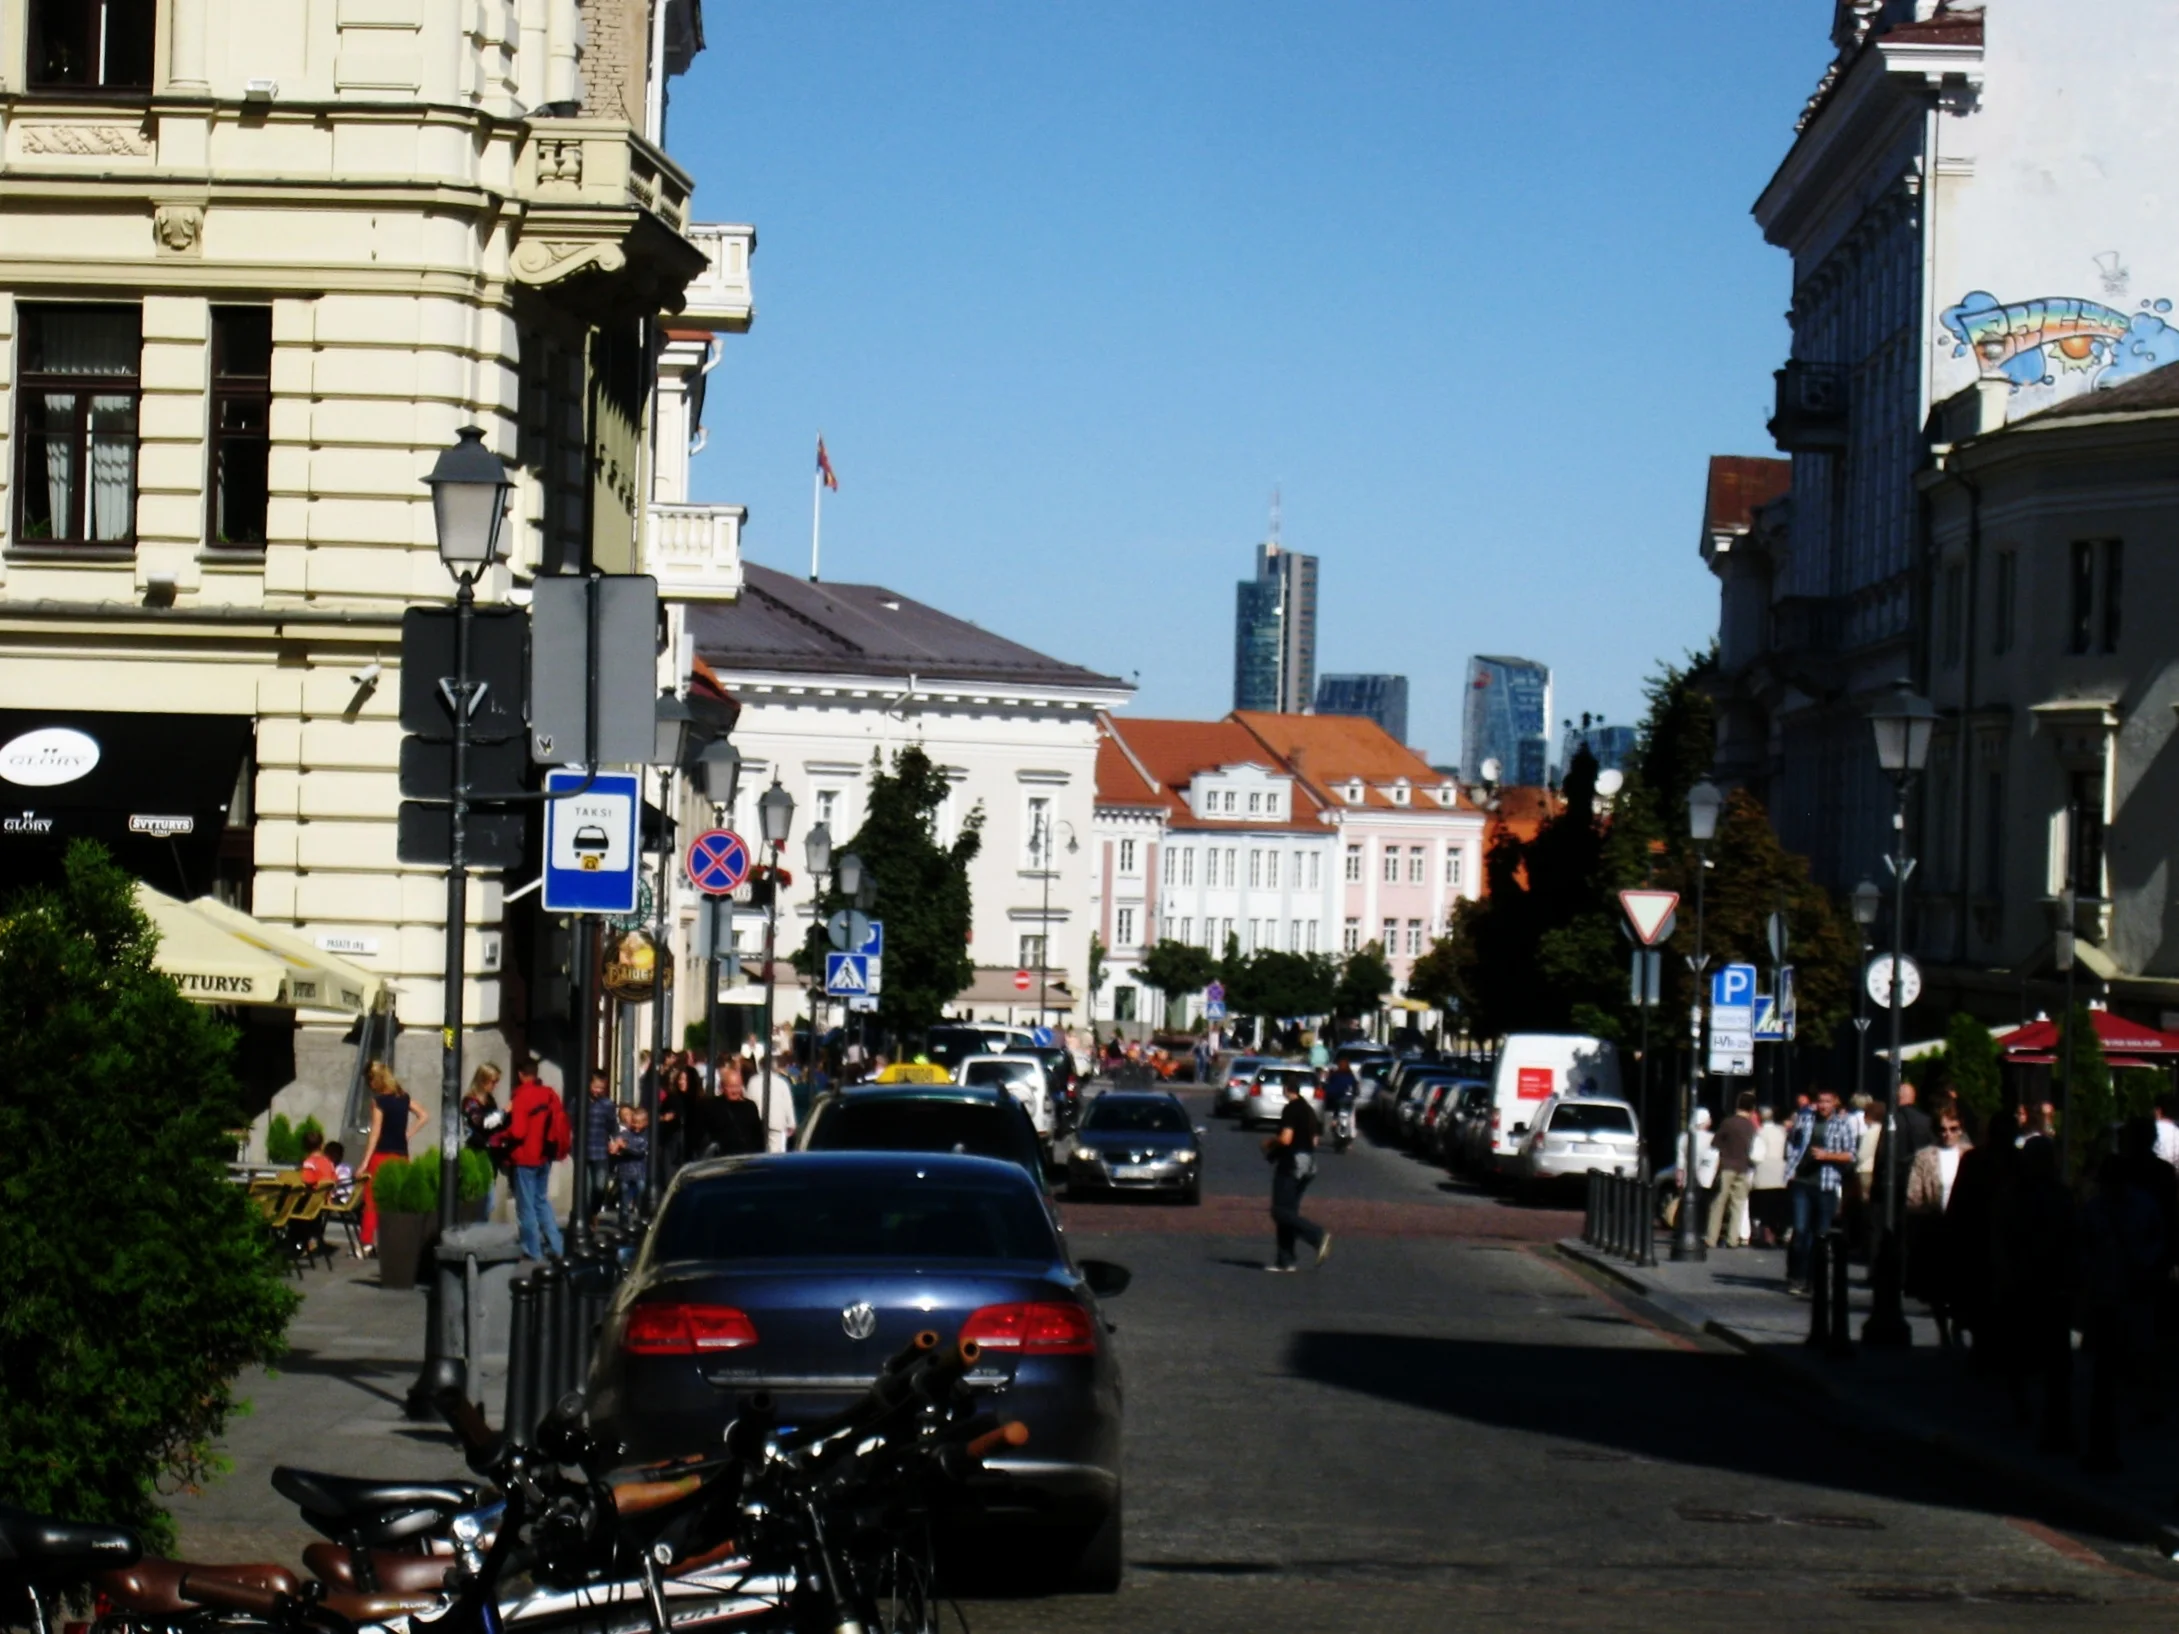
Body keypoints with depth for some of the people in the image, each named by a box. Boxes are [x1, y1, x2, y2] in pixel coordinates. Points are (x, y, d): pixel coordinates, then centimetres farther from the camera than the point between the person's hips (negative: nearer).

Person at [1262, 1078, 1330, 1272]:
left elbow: (1286, 1139, -21)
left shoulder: (1291, 1110, -13)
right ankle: (1285, 1261, 7)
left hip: (1290, 1164, -9)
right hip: (1308, 1164, 9)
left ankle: (1318, 1236, -23)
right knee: (1288, 1211, 10)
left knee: (1280, 1211, -8)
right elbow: (1314, 1140, 19)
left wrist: (1270, 1143, -1)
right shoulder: (1309, 1110, 14)